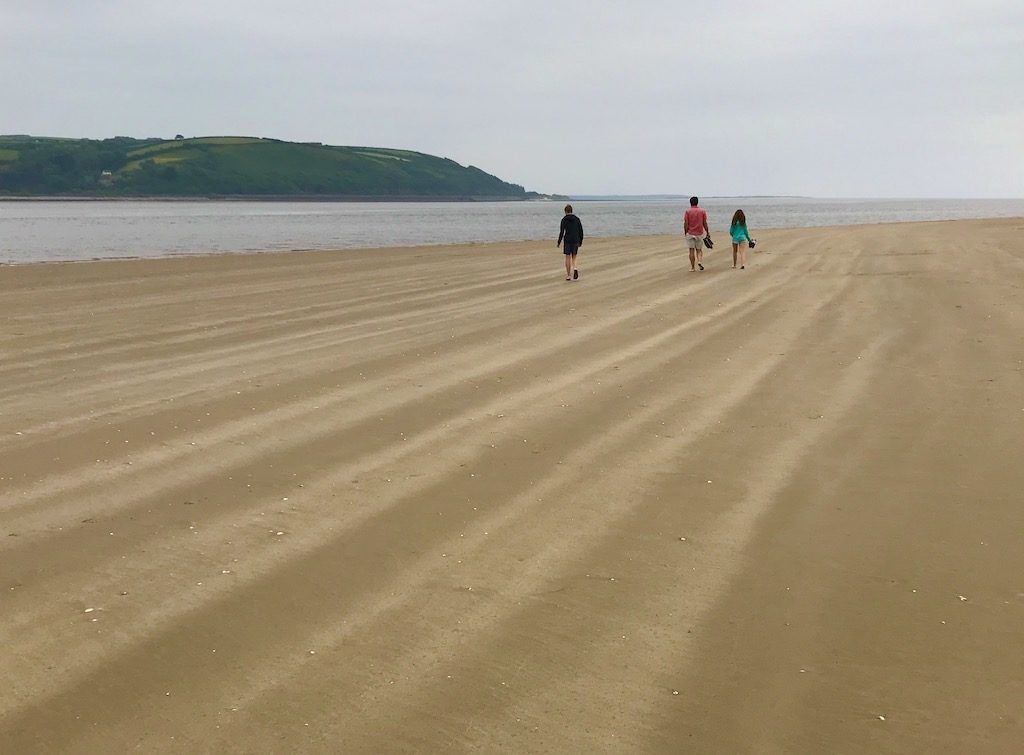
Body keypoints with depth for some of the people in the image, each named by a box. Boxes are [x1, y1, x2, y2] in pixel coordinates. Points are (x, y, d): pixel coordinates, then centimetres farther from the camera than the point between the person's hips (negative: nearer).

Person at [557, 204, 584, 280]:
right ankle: (575, 268, -17)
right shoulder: (577, 219, 5)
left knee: (568, 258, 5)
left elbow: (562, 232, -10)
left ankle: (568, 275, 5)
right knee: (574, 257, 12)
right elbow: (581, 231, 6)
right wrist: (580, 241, 14)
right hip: (575, 240, 3)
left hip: (567, 240, -3)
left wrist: (559, 242, -4)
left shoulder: (564, 220, -5)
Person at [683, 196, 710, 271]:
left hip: (690, 234, -1)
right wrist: (707, 232, 11)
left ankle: (692, 267, 1)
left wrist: (685, 233, 3)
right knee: (699, 249, 14)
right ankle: (700, 261, -11)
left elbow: (686, 224, -8)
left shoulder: (687, 212, -4)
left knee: (691, 250, 3)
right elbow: (705, 223, 1)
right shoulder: (702, 211, 0)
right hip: (699, 233, 1)